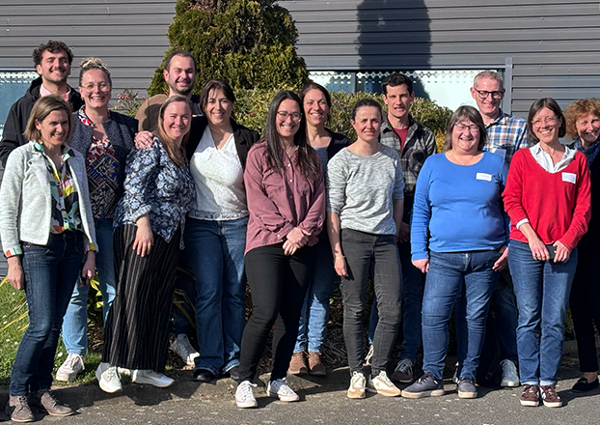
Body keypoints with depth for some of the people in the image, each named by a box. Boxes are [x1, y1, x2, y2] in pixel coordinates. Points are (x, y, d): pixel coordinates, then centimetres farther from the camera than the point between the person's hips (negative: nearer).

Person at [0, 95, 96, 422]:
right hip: (37, 248, -5)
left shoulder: (75, 160, 13)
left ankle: (41, 390, 16)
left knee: (55, 324, 6)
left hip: (71, 248, 5)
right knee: (42, 325, -12)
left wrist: (90, 252, 11)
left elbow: (85, 207, 17)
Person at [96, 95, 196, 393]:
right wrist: (144, 221, -23)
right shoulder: (151, 148, -4)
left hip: (168, 236, 9)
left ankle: (145, 367, 15)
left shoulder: (180, 154, 21)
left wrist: (179, 235, 18)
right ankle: (109, 365, -7)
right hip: (139, 230, -9)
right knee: (131, 296, -11)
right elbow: (134, 186, -14)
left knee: (160, 300, 8)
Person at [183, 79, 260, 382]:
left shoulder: (248, 140, 0)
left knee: (235, 292, 5)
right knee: (208, 292, -3)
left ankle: (233, 359, 16)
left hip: (238, 223, 0)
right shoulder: (194, 133, 3)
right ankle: (209, 360, 7)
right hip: (201, 224, 0)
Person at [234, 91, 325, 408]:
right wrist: (286, 230, -12)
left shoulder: (309, 156, 15)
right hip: (266, 242, -4)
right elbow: (256, 200, -4)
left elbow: (319, 198, 9)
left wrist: (303, 231, -7)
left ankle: (278, 380, 16)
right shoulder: (259, 153, 3)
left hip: (302, 246, 4)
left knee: (291, 315, 5)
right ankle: (244, 382, -3)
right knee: (266, 312, -16)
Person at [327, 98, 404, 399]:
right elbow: (332, 210, -5)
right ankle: (356, 374, 9)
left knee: (392, 309, -1)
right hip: (352, 238, -4)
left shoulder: (391, 157, 9)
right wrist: (337, 252, -10)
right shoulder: (342, 161, -3)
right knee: (354, 309, -1)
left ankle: (378, 374, 11)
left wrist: (395, 232, 15)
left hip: (385, 239, 4)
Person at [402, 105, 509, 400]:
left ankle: (468, 376, 17)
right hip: (443, 257, 0)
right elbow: (420, 211, 9)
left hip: (486, 258, 0)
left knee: (476, 317, 6)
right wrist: (419, 252, 2)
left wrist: (509, 246, 3)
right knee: (432, 314, -9)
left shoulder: (495, 164, 8)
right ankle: (432, 377, 1)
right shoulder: (433, 165, 8)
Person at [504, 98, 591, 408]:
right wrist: (532, 237, -10)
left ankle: (548, 383, 10)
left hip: (563, 250, 1)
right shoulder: (522, 158, 5)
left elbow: (583, 206, 7)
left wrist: (568, 240, -6)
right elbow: (511, 200, 1)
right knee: (529, 317, 0)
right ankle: (529, 383, 8)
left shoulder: (577, 161, 9)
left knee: (555, 319, 2)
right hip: (526, 247, -1)